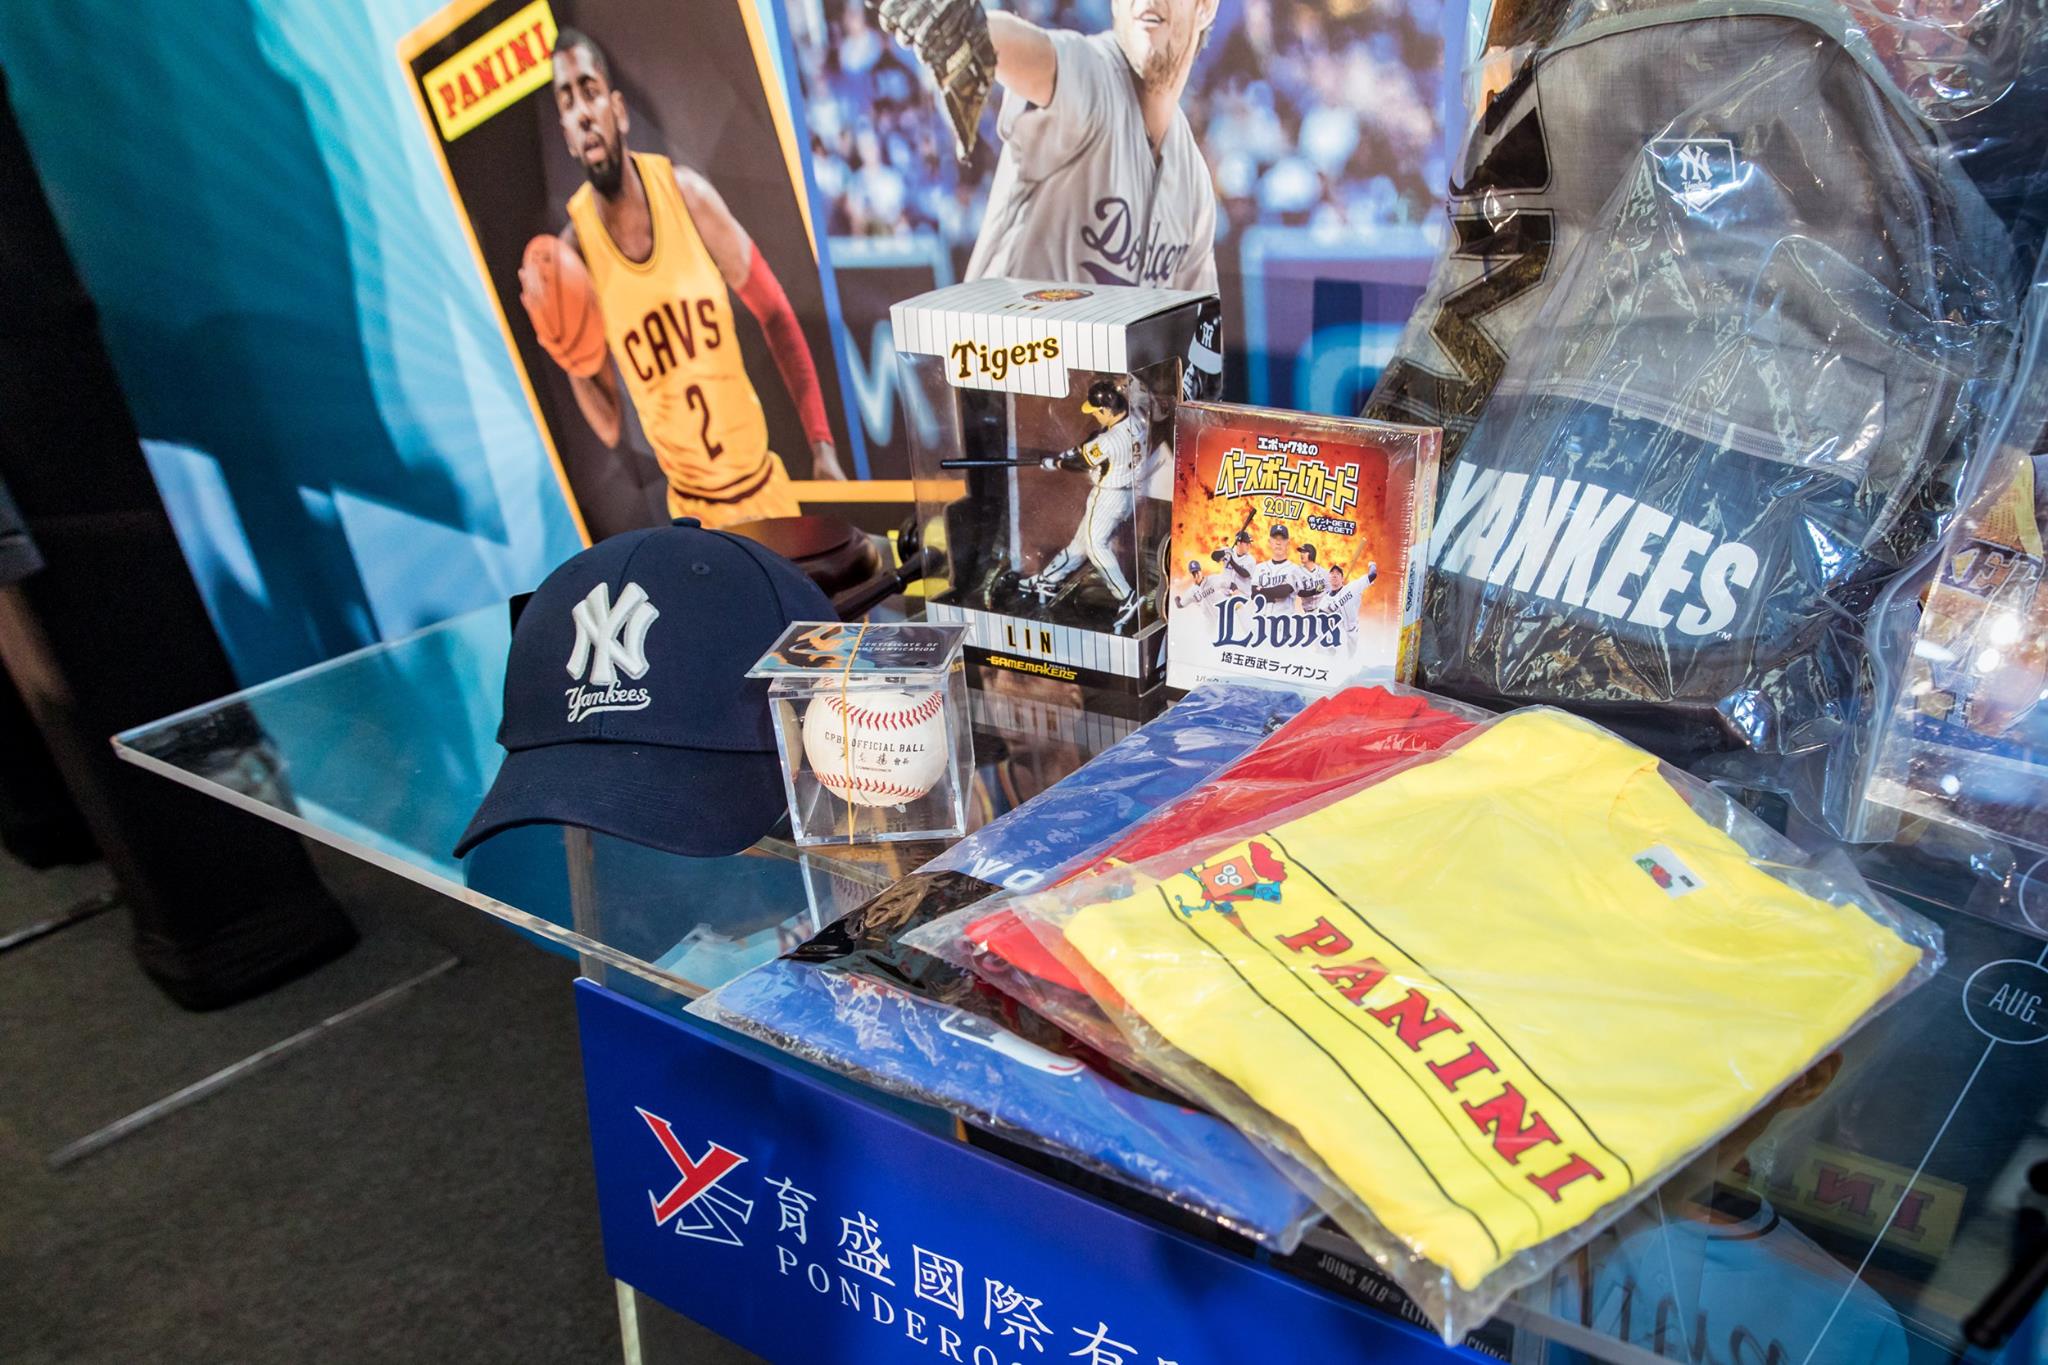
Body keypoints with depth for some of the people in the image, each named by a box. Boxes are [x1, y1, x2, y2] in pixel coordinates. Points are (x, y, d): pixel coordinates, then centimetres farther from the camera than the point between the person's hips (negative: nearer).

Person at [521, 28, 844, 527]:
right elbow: (610, 426, -5)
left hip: (765, 483, 2)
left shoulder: (685, 192, -10)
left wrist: (822, 441, -6)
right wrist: (565, 357, -24)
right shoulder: (575, 249, -11)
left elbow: (774, 312, 1)